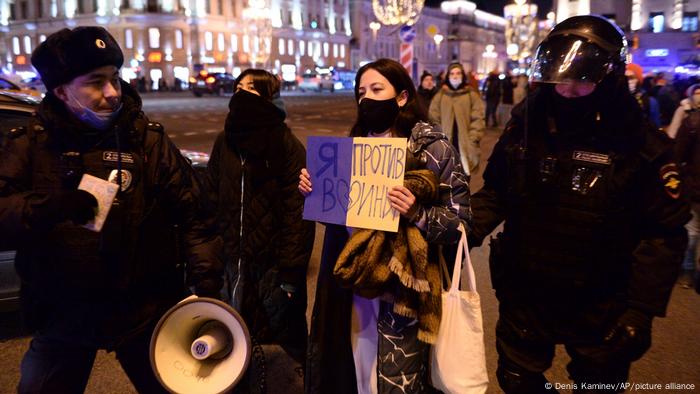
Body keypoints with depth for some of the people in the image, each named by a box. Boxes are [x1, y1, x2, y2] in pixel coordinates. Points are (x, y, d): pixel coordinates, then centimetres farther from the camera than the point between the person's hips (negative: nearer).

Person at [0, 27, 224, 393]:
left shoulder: (147, 139, -4)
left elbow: (193, 214, -4)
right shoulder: (33, 143, -2)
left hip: (143, 310, -1)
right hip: (61, 312, 1)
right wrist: (46, 207, -29)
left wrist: (206, 276, -13)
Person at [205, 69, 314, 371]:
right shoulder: (225, 141, 5)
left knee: (287, 329, 11)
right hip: (233, 258, 5)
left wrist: (291, 270, -17)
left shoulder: (287, 145, -11)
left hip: (273, 259, -4)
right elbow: (212, 199, 7)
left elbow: (298, 212, -14)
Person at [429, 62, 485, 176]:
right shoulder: (440, 94, 7)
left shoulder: (472, 94, 4)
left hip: (465, 144, -1)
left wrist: (472, 139, -8)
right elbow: (434, 118, 7)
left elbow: (477, 119, 1)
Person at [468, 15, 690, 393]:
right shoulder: (525, 125, -5)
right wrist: (467, 231, -11)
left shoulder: (640, 145, -15)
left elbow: (663, 234, -12)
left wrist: (642, 309, -17)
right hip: (523, 295, 3)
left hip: (599, 307, -2)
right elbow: (495, 193, 5)